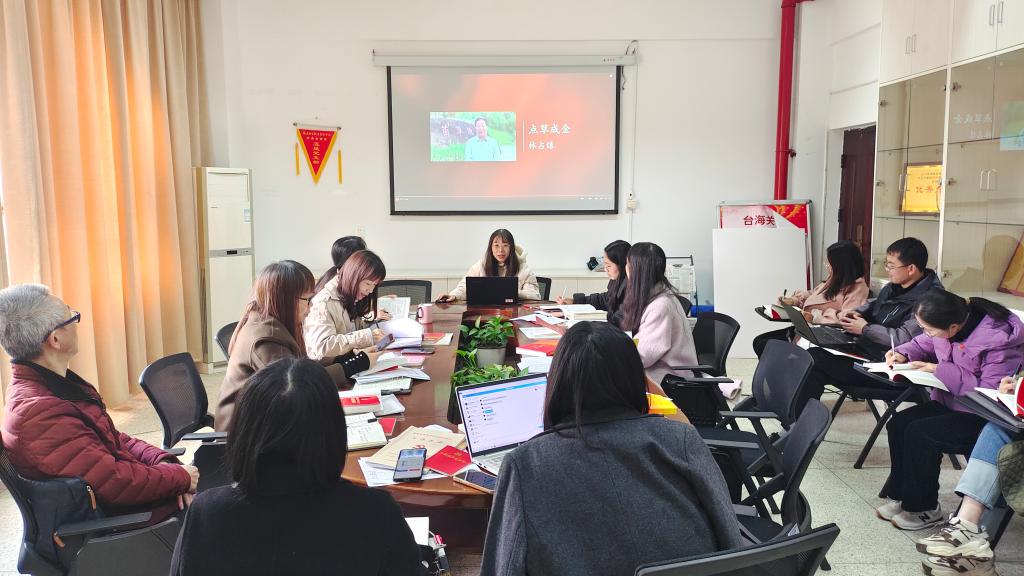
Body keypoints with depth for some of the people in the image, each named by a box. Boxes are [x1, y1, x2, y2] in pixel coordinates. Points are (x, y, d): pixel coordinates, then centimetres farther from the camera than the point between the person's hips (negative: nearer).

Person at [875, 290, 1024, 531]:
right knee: (898, 424, -8)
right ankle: (901, 496, 6)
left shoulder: (998, 340, -28)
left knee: (919, 433, -23)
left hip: (982, 416, -8)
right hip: (948, 401, 8)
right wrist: (903, 354, -8)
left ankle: (923, 508, -4)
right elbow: (924, 344, 14)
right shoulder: (950, 320, -6)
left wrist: (940, 370, -27)